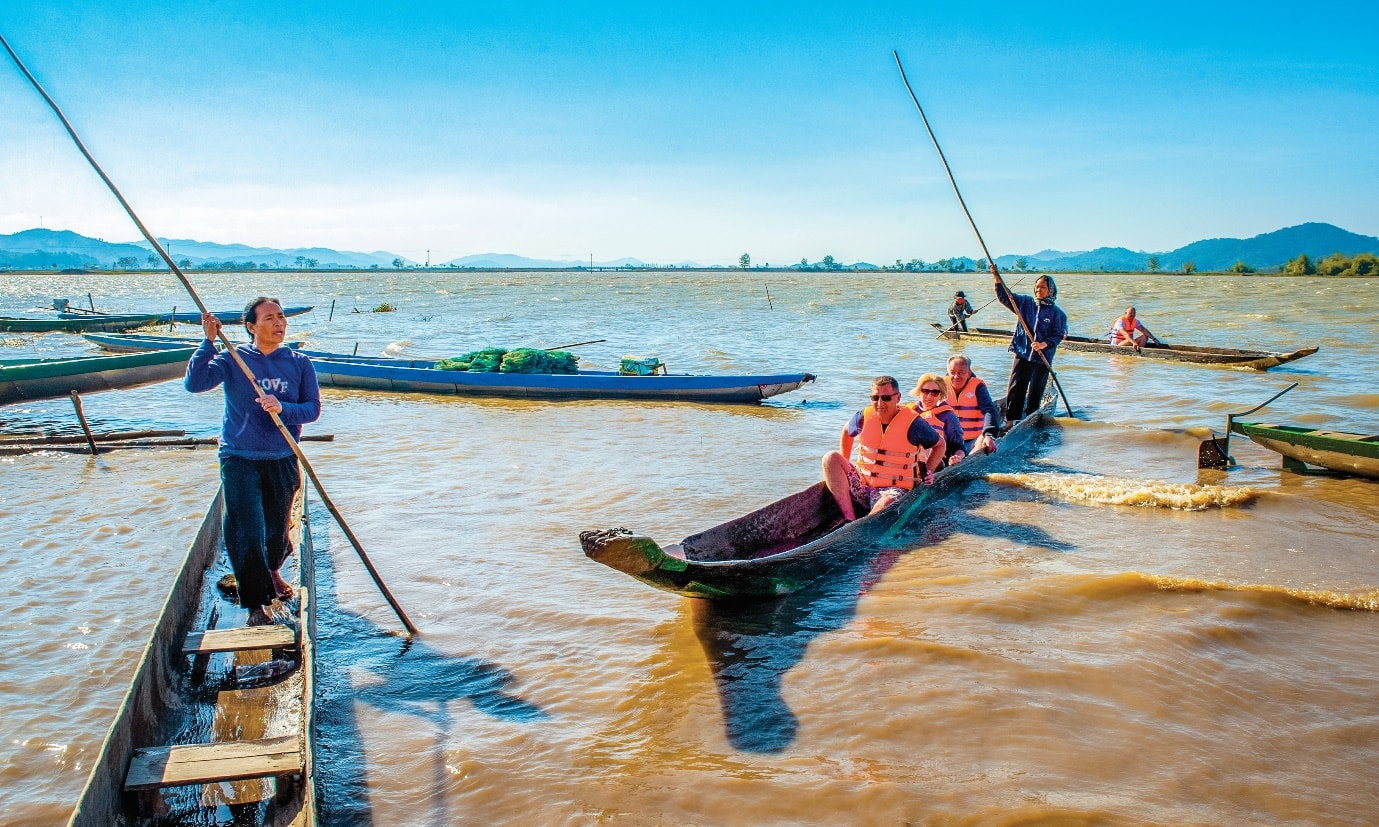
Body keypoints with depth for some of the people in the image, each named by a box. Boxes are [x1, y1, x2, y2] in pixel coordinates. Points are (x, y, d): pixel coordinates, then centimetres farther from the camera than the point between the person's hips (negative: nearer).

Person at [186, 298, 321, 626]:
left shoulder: (299, 364, 1)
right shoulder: (233, 359, -4)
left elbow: (313, 408, -5)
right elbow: (194, 383, -17)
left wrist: (283, 408, -23)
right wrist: (209, 342, -22)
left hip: (282, 460, 2)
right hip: (239, 460, -2)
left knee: (277, 527, 17)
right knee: (245, 532, -8)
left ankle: (272, 571, 49)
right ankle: (255, 604, 2)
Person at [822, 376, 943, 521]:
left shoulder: (912, 423, -9)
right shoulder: (864, 417, 0)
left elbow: (940, 444, 7)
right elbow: (846, 431, 23)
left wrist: (928, 471, -4)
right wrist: (844, 464, 16)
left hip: (895, 489, -5)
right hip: (862, 484, 5)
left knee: (888, 502, -40)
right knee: (831, 458, -16)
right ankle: (850, 519, -27)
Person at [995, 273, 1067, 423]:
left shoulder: (1058, 313, -1)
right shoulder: (1026, 302, 7)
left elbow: (1057, 336, -6)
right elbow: (1005, 297, 5)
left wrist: (1043, 344, -23)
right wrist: (997, 278, -7)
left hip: (1042, 358, -2)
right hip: (1022, 353, 2)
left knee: (1035, 391, 4)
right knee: (1015, 388, -4)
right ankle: (1011, 420, -1)